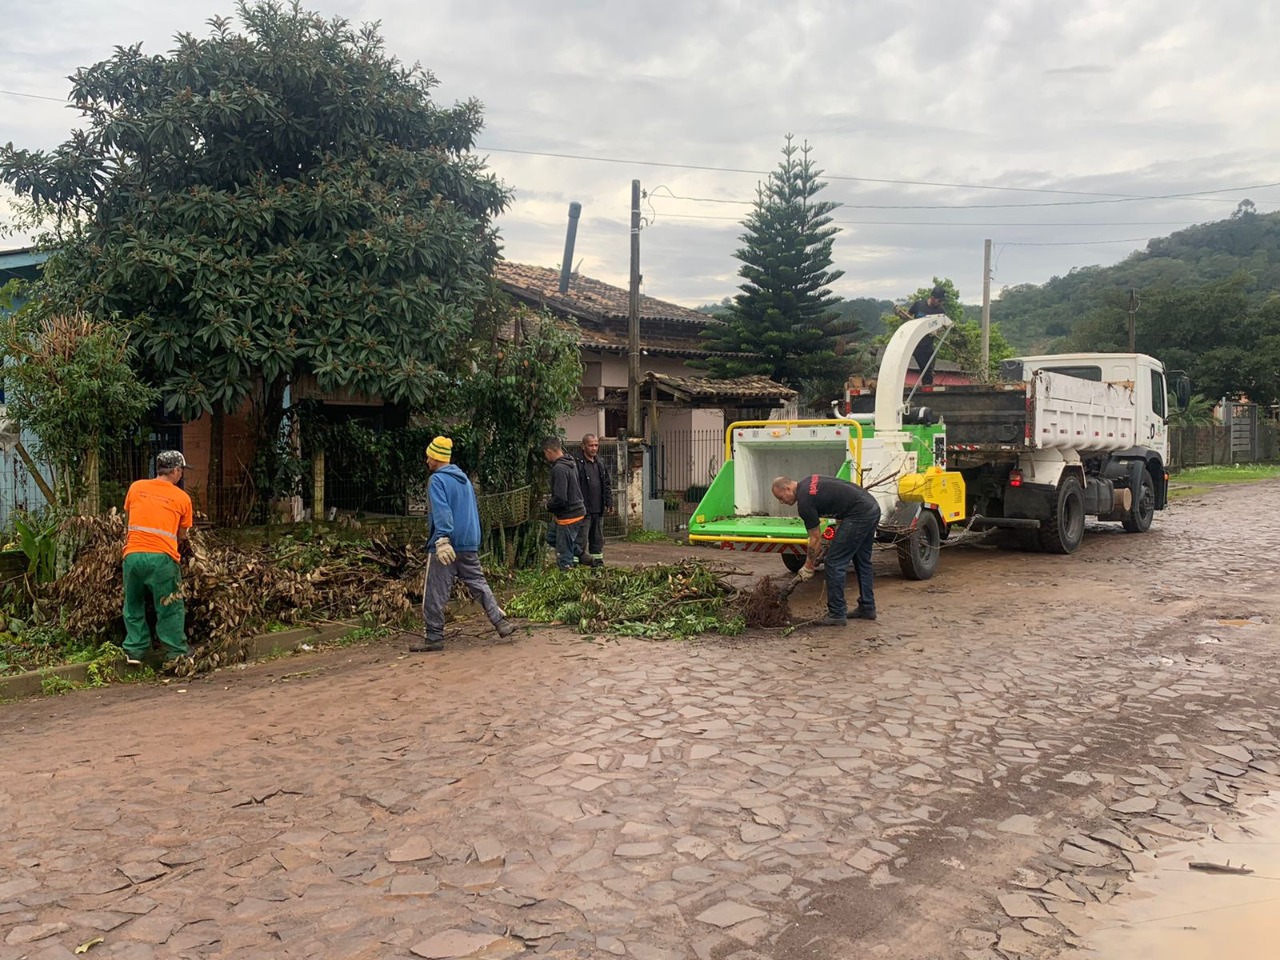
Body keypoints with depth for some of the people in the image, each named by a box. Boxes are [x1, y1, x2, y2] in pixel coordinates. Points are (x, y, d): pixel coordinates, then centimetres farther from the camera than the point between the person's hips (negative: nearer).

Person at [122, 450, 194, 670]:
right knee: (170, 609, 6)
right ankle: (176, 655, 9)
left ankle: (134, 650, 21)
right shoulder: (182, 498, 5)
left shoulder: (136, 487, 12)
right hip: (162, 557, -3)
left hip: (133, 555, 3)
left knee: (133, 605, 18)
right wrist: (180, 549, 31)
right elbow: (182, 536, 11)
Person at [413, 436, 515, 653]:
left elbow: (441, 511, -21)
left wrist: (442, 539, -28)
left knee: (435, 593, 1)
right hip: (469, 545, 7)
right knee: (479, 585, 13)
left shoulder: (437, 480, -9)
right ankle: (501, 622, 6)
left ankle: (433, 637, 5)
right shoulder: (464, 479, 16)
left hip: (445, 545, -7)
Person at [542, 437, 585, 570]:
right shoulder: (570, 463, 6)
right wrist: (552, 498, 12)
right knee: (551, 537, 27)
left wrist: (549, 504, -9)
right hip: (576, 510, 10)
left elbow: (560, 499, -28)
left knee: (564, 556, -1)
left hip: (568, 516, -10)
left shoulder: (559, 469, -24)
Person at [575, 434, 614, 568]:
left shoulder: (600, 463, 13)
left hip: (598, 509, 7)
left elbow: (608, 484, 19)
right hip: (584, 510, -7)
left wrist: (609, 502, 12)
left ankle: (598, 562, 24)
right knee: (581, 540, -6)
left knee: (598, 539, 15)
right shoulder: (578, 464, -11)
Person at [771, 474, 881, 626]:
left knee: (834, 562, -2)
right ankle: (867, 608, 28)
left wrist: (808, 567, 8)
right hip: (872, 508, 10)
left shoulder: (804, 501, -10)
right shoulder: (808, 483, 16)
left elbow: (816, 538, -4)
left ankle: (837, 614, 2)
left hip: (859, 514, -10)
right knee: (862, 560, 21)